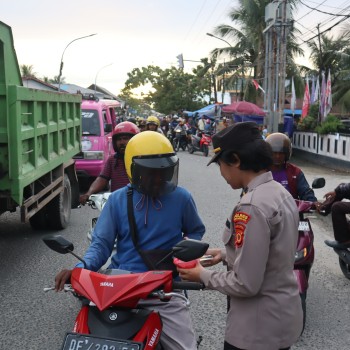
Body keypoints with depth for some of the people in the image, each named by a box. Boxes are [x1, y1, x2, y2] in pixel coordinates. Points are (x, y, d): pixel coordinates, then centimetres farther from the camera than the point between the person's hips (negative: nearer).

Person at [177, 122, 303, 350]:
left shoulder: (252, 206, -25)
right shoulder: (281, 193, 3)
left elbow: (245, 284, -24)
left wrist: (202, 275, -10)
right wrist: (226, 254, 11)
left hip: (258, 327, -8)